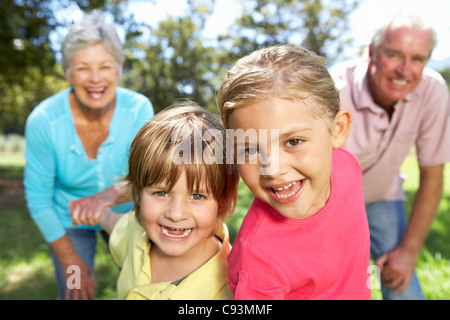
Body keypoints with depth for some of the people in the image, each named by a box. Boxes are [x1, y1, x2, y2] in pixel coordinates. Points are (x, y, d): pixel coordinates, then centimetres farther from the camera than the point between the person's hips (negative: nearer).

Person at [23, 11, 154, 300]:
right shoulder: (43, 121, -24)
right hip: (70, 222, -1)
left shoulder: (139, 109, -23)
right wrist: (69, 260, -10)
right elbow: (38, 198, -14)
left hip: (124, 214, 1)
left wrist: (112, 195, -47)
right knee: (77, 294, 5)